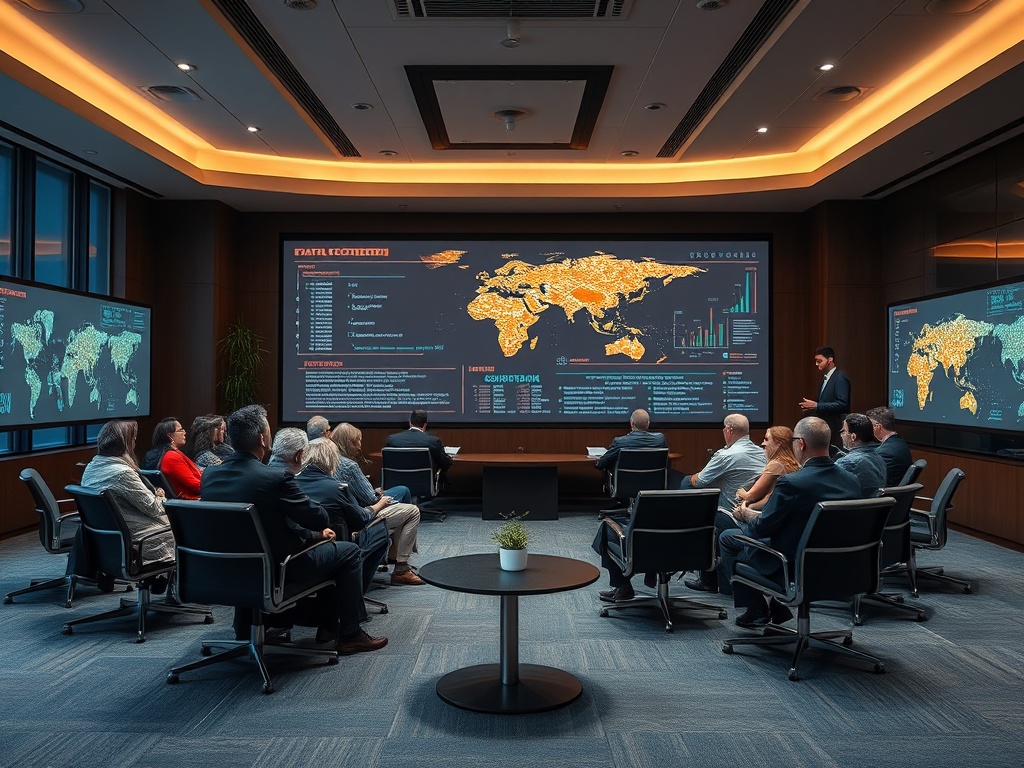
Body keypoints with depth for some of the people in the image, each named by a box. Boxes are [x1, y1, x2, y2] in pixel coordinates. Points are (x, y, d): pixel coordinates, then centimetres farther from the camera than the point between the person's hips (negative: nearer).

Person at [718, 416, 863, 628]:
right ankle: (779, 608, 33)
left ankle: (756, 612, 20)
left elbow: (762, 528, -16)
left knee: (727, 538, 13)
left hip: (793, 565, -7)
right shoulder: (852, 481, -7)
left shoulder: (791, 483, -27)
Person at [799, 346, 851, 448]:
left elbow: (842, 404, -20)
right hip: (825, 428, 9)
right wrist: (812, 407, 4)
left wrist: (817, 406, -20)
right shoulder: (826, 379, 17)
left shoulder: (840, 378, -11)